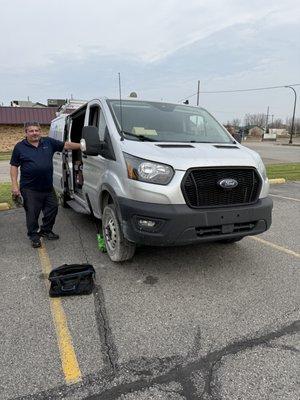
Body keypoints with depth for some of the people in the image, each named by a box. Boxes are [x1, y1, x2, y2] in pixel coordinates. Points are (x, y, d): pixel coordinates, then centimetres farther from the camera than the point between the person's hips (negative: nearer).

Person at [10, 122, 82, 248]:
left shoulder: (49, 142, 6)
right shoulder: (20, 147, 0)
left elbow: (66, 145, 9)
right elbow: (14, 166, 1)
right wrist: (14, 185, -7)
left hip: (48, 187, 4)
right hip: (30, 189, -3)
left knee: (53, 208, 11)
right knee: (32, 214, 2)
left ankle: (46, 230, 30)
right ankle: (34, 236, 19)